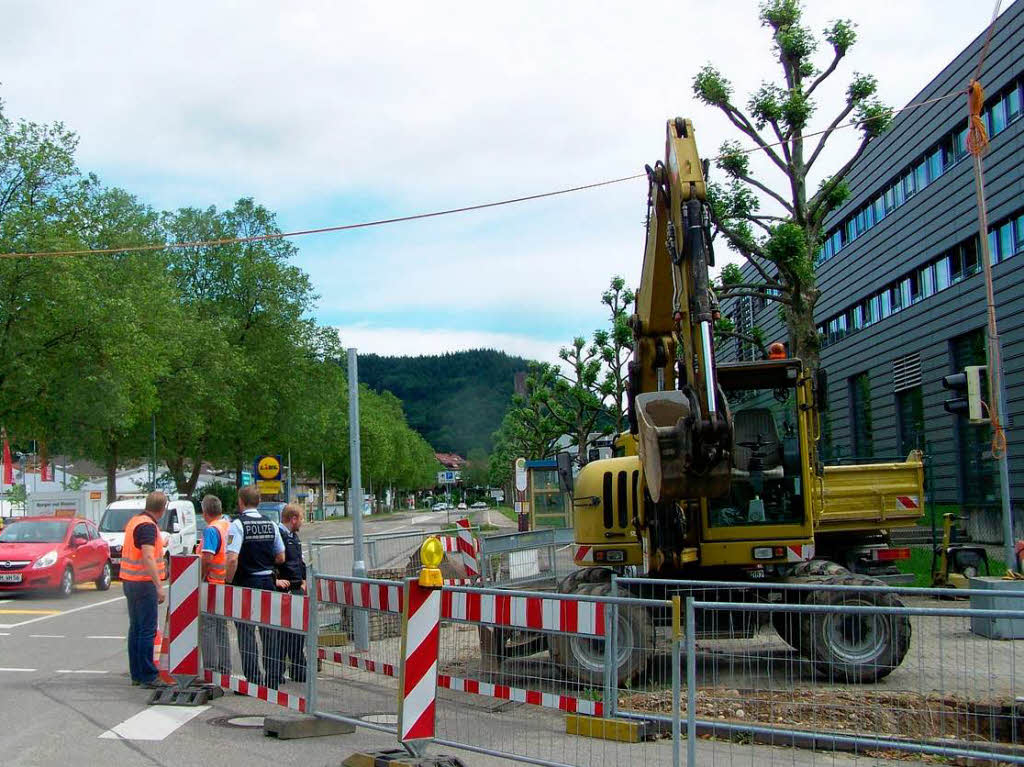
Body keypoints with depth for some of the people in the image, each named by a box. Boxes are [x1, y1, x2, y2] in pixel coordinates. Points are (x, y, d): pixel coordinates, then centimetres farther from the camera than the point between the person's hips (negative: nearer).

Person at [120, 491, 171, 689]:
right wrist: (159, 586, -27)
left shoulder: (134, 521, 13)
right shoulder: (148, 526, -17)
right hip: (143, 583, -10)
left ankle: (136, 674, 19)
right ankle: (148, 676, -5)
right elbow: (148, 558, -26)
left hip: (130, 582, 10)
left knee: (136, 628, 13)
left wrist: (159, 545, 42)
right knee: (147, 631, -6)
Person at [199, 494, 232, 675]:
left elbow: (207, 558, -24)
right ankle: (225, 667, 18)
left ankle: (210, 666, -1)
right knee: (222, 627, 15)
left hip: (213, 583, -8)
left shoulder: (211, 530, -15)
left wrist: (201, 577, -12)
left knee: (207, 626, -1)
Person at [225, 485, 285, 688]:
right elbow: (281, 557, 10)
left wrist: (229, 580, -10)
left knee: (246, 632, 2)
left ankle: (253, 679, 1)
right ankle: (274, 677, 16)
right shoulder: (271, 524, 6)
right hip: (268, 581, 5)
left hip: (246, 582, -5)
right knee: (270, 631, 12)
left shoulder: (238, 525, -12)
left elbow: (232, 558, -21)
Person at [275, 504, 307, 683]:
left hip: (297, 589, 9)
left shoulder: (294, 537, 18)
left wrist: (303, 581, 21)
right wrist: (275, 580, -24)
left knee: (298, 632, 13)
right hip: (282, 590, -9)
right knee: (282, 634, -4)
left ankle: (299, 671, 21)